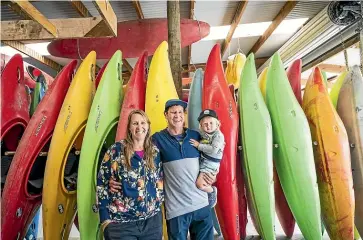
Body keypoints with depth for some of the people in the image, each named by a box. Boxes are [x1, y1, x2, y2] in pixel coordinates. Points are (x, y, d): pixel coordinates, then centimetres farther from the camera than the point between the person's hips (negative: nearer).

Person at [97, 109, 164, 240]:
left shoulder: (155, 152, 3)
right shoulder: (116, 150, -8)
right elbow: (102, 183, -6)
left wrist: (158, 203, 2)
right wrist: (105, 218, -7)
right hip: (121, 223, -3)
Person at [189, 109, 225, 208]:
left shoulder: (219, 135, -15)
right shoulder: (203, 134, 6)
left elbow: (214, 149, -27)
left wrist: (199, 145, -22)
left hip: (210, 163, -7)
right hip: (203, 162, 8)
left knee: (200, 183, -14)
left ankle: (212, 191, 12)